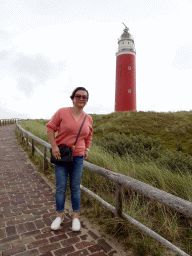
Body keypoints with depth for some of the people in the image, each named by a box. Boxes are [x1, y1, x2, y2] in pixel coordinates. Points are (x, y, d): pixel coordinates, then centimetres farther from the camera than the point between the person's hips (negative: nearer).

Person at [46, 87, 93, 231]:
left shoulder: (88, 119, 3)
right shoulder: (62, 112, -8)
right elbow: (50, 128, -4)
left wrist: (87, 149, 6)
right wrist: (54, 146, -13)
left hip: (78, 157, 2)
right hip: (61, 155, -2)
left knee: (75, 187, 11)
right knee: (61, 187, 6)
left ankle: (76, 217, 28)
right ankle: (60, 215, 28)